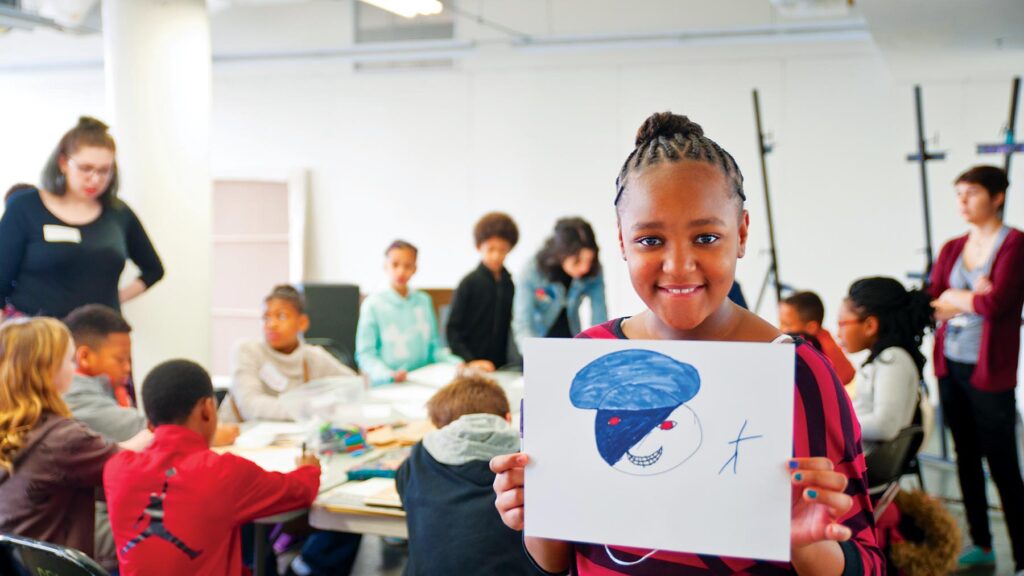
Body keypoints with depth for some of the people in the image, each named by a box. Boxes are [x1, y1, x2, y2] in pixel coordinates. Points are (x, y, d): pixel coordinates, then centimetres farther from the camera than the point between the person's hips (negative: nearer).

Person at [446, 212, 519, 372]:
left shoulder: (509, 284, 7)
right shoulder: (469, 283, -6)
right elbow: (452, 329, -7)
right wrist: (470, 361, -17)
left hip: (500, 367, 4)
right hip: (470, 369, -4)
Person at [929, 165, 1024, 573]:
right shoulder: (953, 248, 10)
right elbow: (930, 303, 3)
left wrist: (953, 299, -2)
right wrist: (972, 299, -13)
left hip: (989, 371, -6)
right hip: (950, 367, 6)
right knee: (966, 458, 15)